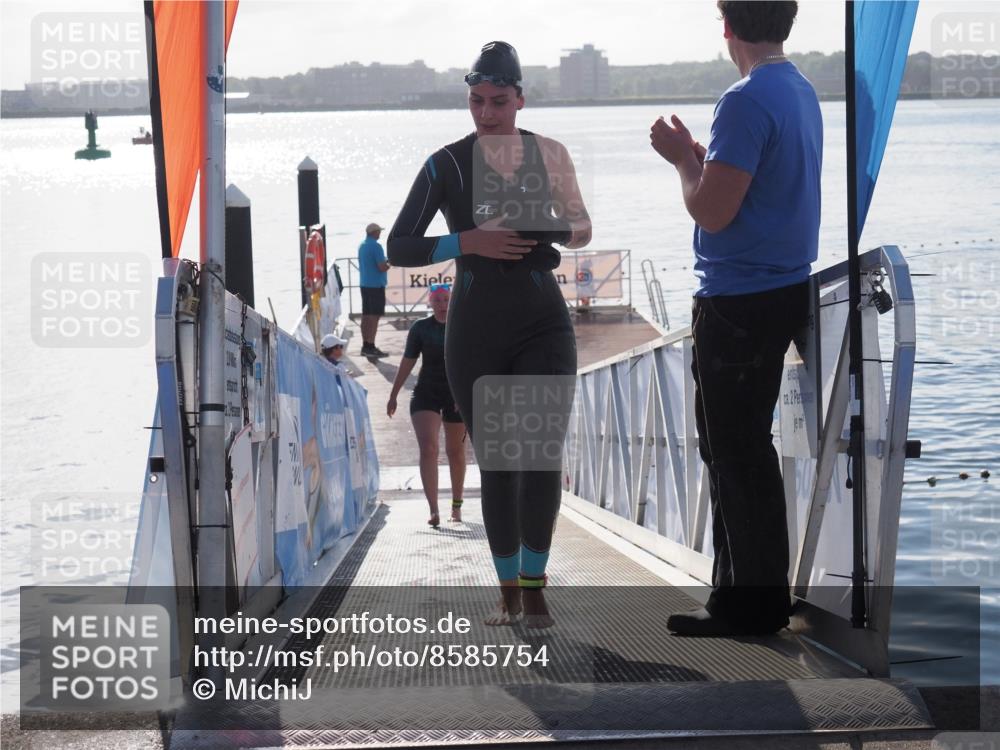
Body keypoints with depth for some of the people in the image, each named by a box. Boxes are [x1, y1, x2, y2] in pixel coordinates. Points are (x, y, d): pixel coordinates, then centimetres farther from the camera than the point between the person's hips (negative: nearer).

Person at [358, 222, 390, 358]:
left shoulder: (361, 246, 11)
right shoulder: (376, 246, -16)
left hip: (364, 284, 9)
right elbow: (382, 267, -21)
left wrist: (384, 262, 20)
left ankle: (365, 346, 14)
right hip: (376, 285, -9)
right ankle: (371, 347, -8)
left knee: (366, 315, 10)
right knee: (374, 316, -6)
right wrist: (390, 263, 0)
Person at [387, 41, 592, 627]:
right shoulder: (447, 165, -2)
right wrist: (469, 242, -19)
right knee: (496, 463, 5)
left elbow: (582, 229, 16)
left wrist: (551, 235, -7)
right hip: (476, 329, 0)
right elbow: (399, 248, -4)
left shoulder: (550, 154, 4)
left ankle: (534, 585, -3)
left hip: (544, 320, 1)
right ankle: (509, 592, 18)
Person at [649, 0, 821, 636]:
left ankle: (754, 603, 5)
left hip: (740, 305, -10)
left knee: (736, 455, -1)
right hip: (783, 291, 10)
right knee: (740, 450, 18)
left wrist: (682, 159, -4)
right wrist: (700, 158, 16)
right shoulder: (802, 93, 10)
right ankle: (744, 591, 25)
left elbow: (712, 213, -20)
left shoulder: (748, 101, -20)